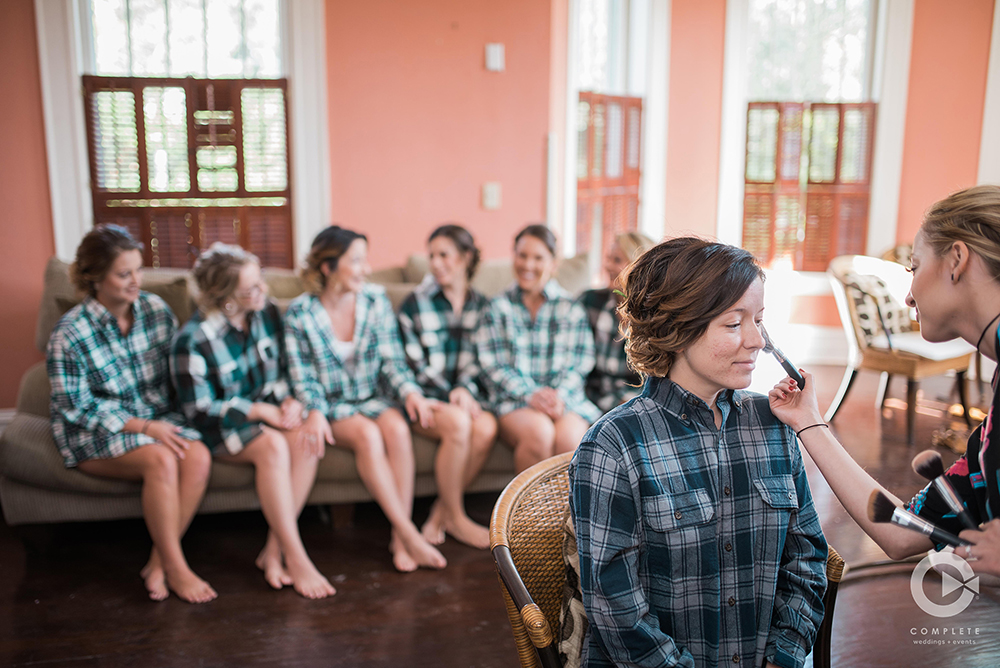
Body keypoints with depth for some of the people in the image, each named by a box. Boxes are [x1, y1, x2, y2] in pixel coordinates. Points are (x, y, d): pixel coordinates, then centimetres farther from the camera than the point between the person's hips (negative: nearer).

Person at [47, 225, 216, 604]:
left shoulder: (156, 309, -1)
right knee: (161, 460, -34)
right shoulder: (69, 335, -14)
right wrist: (141, 427, -21)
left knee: (198, 457, -27)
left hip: (156, 418, 5)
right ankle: (175, 568, -20)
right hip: (94, 433, -4)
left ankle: (159, 561, -16)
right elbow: (75, 408, -13)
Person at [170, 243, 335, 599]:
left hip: (269, 408, 5)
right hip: (222, 427, -5)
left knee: (307, 441, -28)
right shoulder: (192, 340, -18)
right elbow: (199, 409, -14)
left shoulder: (267, 311, -2)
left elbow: (284, 368, 10)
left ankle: (274, 549, -20)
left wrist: (291, 401, -10)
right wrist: (260, 411, -18)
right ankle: (296, 558, -26)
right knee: (273, 446, -35)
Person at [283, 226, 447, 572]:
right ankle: (410, 534, -28)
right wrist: (314, 412, -25)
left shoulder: (376, 301, 1)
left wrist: (410, 391, -17)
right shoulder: (299, 313, -7)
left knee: (398, 429, -31)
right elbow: (303, 376, -6)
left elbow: (392, 359, 1)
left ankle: (399, 540, -25)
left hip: (373, 397, 3)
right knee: (368, 435, -33)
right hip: (331, 405, -2)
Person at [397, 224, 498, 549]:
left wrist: (465, 390, -12)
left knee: (486, 427, -30)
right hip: (425, 397, -3)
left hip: (464, 395, 3)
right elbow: (414, 364, -4)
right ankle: (456, 518, -14)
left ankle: (441, 512, -12)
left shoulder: (481, 305, 11)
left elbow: (479, 361, 8)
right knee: (458, 423, -34)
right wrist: (449, 395, -15)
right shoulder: (416, 303, 1)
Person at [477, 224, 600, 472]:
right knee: (539, 433, -33)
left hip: (565, 397, 1)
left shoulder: (571, 308, 12)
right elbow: (493, 364, 2)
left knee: (569, 437, -32)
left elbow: (579, 363, 5)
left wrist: (558, 396, -15)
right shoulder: (498, 307, 11)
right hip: (514, 399, 0)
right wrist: (531, 394, -14)